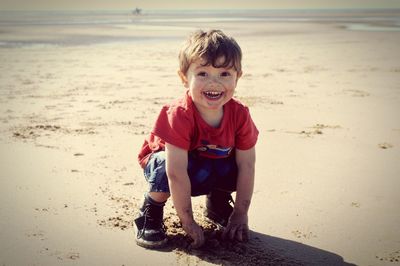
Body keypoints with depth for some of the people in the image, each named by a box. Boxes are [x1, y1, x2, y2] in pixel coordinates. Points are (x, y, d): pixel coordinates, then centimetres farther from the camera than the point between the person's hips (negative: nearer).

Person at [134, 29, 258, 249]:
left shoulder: (240, 115, -22)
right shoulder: (179, 116, -36)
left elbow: (246, 165, -19)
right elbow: (177, 171, -38)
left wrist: (241, 214, -19)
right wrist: (187, 221, -35)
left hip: (215, 164, 5)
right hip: (163, 159, -4)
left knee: (236, 168, -23)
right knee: (168, 169, -38)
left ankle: (217, 204, 12)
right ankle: (150, 213, -8)